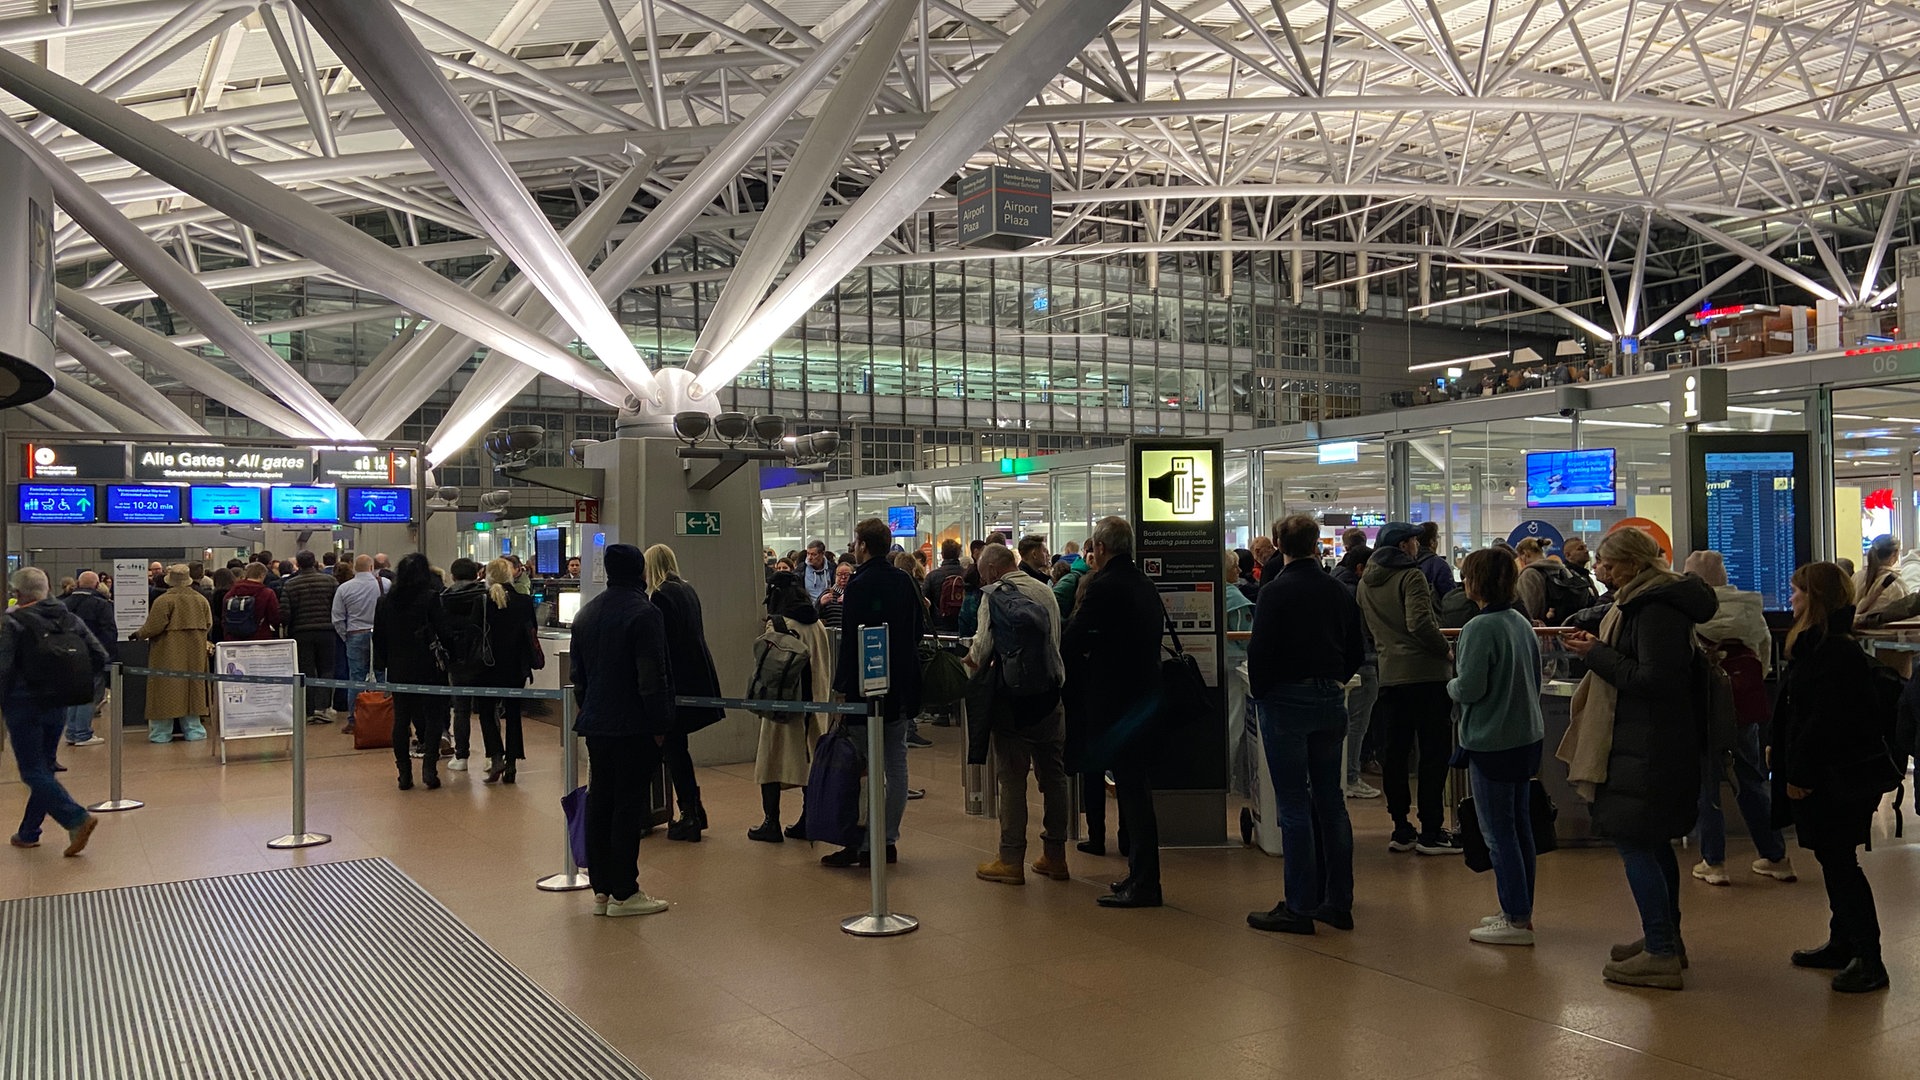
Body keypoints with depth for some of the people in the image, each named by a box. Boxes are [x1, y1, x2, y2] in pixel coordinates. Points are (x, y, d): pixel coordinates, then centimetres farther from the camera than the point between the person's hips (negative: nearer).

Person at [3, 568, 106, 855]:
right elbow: (100, 658, 2)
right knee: (44, 768, 17)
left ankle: (77, 819, -18)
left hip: (24, 706, -6)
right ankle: (28, 833, 25)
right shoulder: (70, 619, 4)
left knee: (33, 772, -2)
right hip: (58, 706, 6)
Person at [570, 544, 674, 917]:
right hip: (634, 727, -7)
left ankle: (601, 890, 17)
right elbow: (653, 678, -18)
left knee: (599, 803, 11)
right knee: (628, 806, -2)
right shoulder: (644, 613, -14)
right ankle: (624, 893, 3)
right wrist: (660, 725, -11)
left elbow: (578, 675, 17)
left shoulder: (586, 614, 11)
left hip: (596, 725, 8)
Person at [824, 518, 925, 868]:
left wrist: (841, 685, -11)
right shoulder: (905, 581, 7)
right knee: (896, 763, 10)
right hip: (902, 687, 7)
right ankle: (889, 840, 15)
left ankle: (863, 845, 1)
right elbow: (920, 628, 15)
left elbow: (851, 640, -17)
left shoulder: (860, 585, -14)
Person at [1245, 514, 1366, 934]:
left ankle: (1299, 907, 3)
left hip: (1285, 701, -6)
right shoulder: (1338, 591, 5)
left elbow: (1260, 650, -15)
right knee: (1330, 801, 12)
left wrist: (1260, 694, 0)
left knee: (1294, 806, -1)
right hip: (1330, 701, 6)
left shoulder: (1274, 592, -12)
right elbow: (1357, 651, 11)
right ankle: (1338, 902, 18)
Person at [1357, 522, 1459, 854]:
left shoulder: (1365, 583, 13)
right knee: (1434, 752, 0)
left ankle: (1401, 830, 14)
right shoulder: (1411, 576, -10)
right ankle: (1431, 832, 1)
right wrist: (1445, 649, -8)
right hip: (1424, 673, -7)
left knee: (1394, 753, 9)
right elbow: (1420, 623, -21)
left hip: (1388, 675, 7)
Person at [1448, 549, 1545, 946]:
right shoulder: (1522, 624, 7)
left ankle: (1516, 920, 5)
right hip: (1527, 736, 9)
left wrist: (1451, 683, 0)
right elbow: (1535, 680, 15)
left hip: (1492, 743, -9)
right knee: (1520, 827, 16)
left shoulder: (1480, 629, -19)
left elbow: (1469, 689, -20)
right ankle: (1520, 910, 25)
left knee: (1499, 833, 0)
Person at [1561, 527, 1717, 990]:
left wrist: (1597, 654, -15)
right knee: (1653, 842, 19)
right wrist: (1595, 646, 7)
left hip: (1647, 747, -11)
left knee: (1634, 843, -7)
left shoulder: (1655, 608, -18)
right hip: (1662, 742, 11)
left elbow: (1652, 678, -24)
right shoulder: (1650, 600, 15)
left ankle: (1661, 955, -2)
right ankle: (1667, 938, 31)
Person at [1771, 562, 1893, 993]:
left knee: (1839, 862, -5)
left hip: (1836, 778, -10)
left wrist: (1800, 773, -18)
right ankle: (1842, 943, 26)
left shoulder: (1835, 653, -19)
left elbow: (1826, 722, -22)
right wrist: (1790, 766, 17)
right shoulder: (1816, 646, 13)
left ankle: (1869, 959, 1)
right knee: (1834, 860, 16)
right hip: (1822, 776, 10)